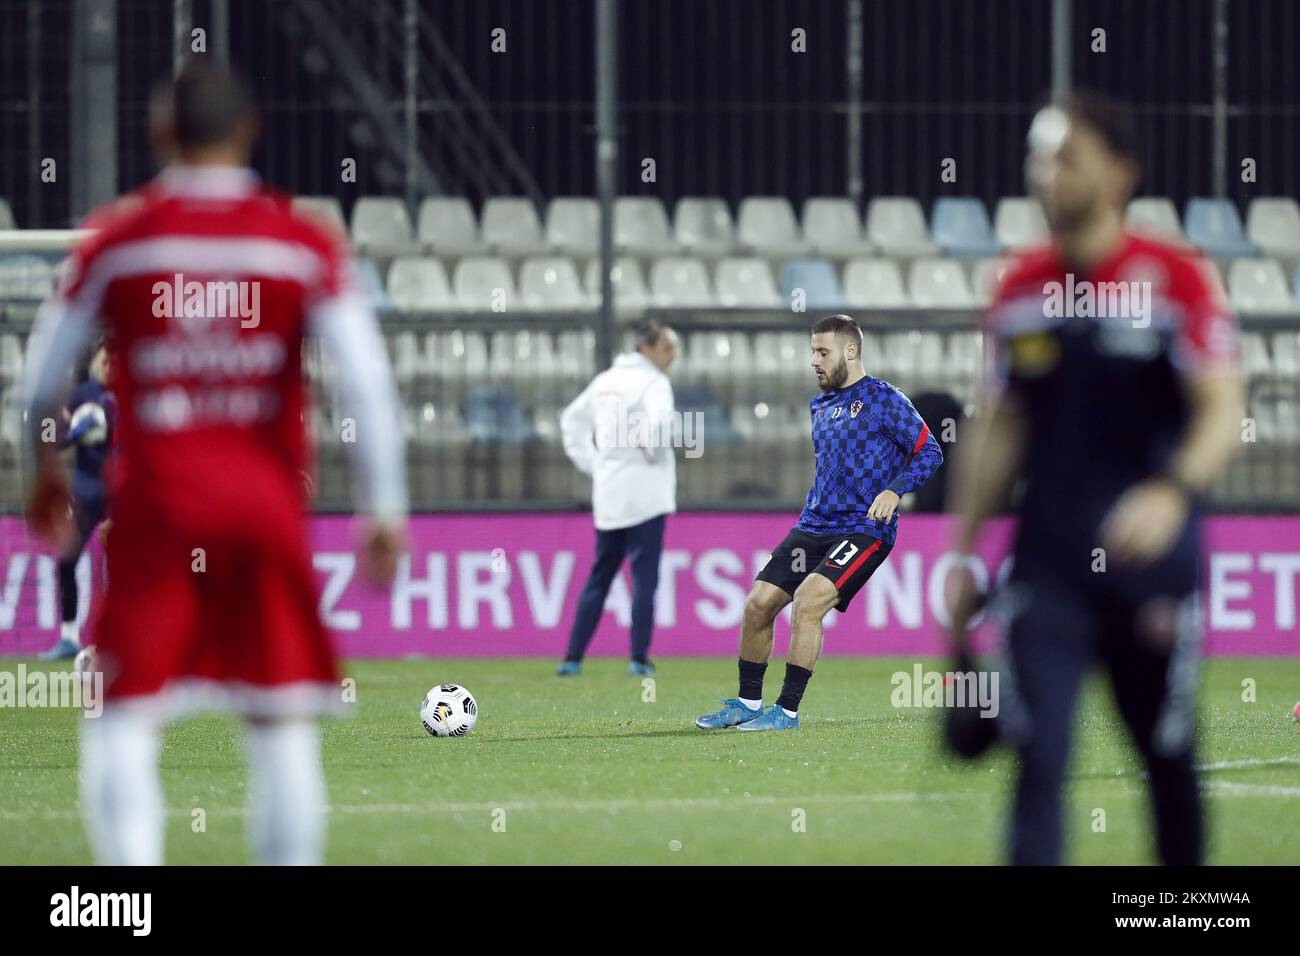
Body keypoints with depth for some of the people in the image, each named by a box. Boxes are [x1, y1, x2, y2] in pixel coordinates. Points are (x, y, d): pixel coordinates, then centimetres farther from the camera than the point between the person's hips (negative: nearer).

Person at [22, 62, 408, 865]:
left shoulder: (115, 246, 1)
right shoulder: (306, 245, 1)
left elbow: (41, 378, 9)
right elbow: (368, 380, -5)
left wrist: (46, 472, 27)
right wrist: (386, 509, -1)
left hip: (155, 503, -1)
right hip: (267, 500, 1)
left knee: (124, 720, -1)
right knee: (283, 723, 8)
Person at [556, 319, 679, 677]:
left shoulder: (606, 380, 14)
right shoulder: (652, 383, -10)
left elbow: (572, 419, 21)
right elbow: (660, 422, -28)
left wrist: (589, 462, 18)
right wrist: (653, 453, -11)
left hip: (608, 499, 7)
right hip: (645, 496, -7)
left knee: (599, 578, 13)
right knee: (644, 579, -3)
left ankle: (572, 658, 10)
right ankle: (639, 659, -6)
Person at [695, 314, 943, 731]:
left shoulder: (884, 400, -6)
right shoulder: (819, 406, 17)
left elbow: (929, 452, -7)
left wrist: (894, 490, -20)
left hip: (864, 529, -8)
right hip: (814, 525, 8)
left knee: (808, 600, -25)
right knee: (758, 603, -2)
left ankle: (787, 711, -18)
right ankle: (747, 704, 13)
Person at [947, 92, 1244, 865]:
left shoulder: (1173, 279, -6)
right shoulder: (1020, 289, 6)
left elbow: (1222, 411, -13)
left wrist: (1173, 492, -32)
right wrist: (964, 554, 12)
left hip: (1150, 564, -2)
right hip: (1047, 567, 3)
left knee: (1168, 757, 9)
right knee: (1039, 758, -8)